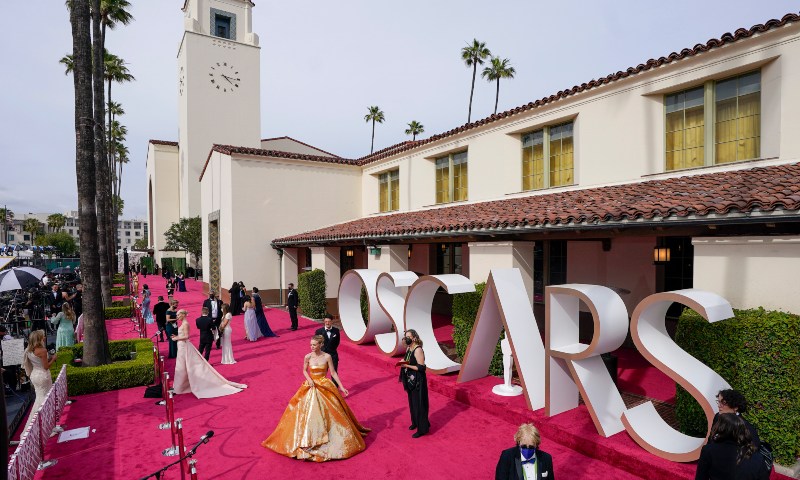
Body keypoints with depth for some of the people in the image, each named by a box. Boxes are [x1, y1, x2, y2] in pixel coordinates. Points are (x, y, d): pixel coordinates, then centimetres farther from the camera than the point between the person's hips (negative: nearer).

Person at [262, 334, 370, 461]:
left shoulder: (327, 357, -11)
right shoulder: (307, 357, -8)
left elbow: (333, 373, -5)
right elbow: (304, 371, 7)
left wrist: (341, 387, -7)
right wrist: (309, 379, -13)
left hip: (325, 387, -1)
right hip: (310, 387, 1)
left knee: (331, 412, 3)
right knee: (308, 412, 3)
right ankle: (307, 440, 19)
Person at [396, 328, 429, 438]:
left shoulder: (418, 350, -22)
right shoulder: (408, 348, 4)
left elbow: (422, 367, -24)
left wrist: (407, 365, -26)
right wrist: (403, 362, -3)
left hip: (418, 381, -9)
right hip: (410, 380, 9)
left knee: (418, 404, 1)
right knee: (412, 402, 20)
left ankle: (422, 429, 14)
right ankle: (415, 422, 39)